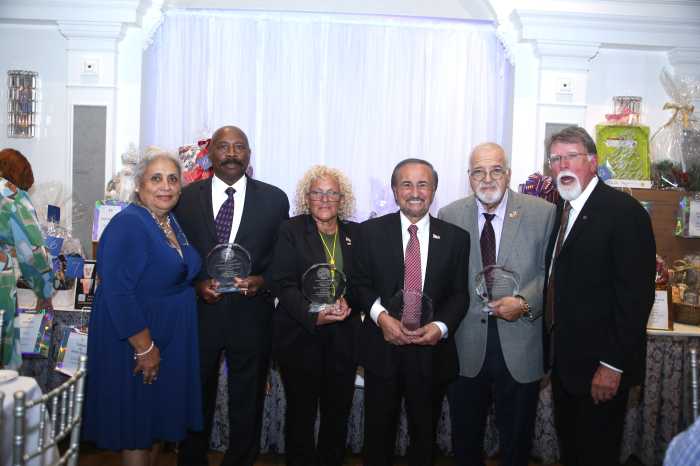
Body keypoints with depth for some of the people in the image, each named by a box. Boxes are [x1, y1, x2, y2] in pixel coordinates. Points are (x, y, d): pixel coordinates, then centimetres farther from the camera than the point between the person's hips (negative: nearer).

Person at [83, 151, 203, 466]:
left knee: (160, 416, 21)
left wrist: (203, 285, 3)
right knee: (137, 421, 7)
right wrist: (144, 346, -24)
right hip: (136, 340, -8)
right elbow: (118, 292, -25)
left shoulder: (172, 223, 7)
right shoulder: (127, 224, -20)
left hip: (172, 339, 8)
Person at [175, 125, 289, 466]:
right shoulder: (186, 197, 3)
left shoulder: (274, 199, 1)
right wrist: (197, 284, -11)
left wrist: (262, 281, -14)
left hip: (251, 317, 0)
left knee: (247, 404, 13)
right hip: (199, 313, 1)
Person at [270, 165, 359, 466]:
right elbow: (284, 284, -9)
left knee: (338, 410, 11)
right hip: (299, 334, -3)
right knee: (301, 410, 7)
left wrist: (348, 301, -14)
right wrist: (313, 315, -23)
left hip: (343, 336, 3)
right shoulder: (291, 230, -2)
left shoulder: (356, 233, 8)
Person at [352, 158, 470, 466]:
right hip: (382, 348, 0)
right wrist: (381, 316, -17)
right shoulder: (370, 232, 0)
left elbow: (459, 293, 1)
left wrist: (440, 327, -15)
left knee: (425, 433, 17)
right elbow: (360, 284, 0)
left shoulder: (456, 238, 2)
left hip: (432, 350, 1)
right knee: (378, 431, 14)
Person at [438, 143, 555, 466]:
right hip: (465, 346, 1)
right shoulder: (449, 216, 1)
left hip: (520, 350, -1)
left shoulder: (542, 213, -4)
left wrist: (525, 303, -18)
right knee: (465, 438, 18)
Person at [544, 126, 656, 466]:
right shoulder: (563, 209, 10)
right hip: (564, 360, 7)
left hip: (601, 366, -7)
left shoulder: (624, 210, -16)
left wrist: (613, 364, -20)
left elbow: (636, 294, -20)